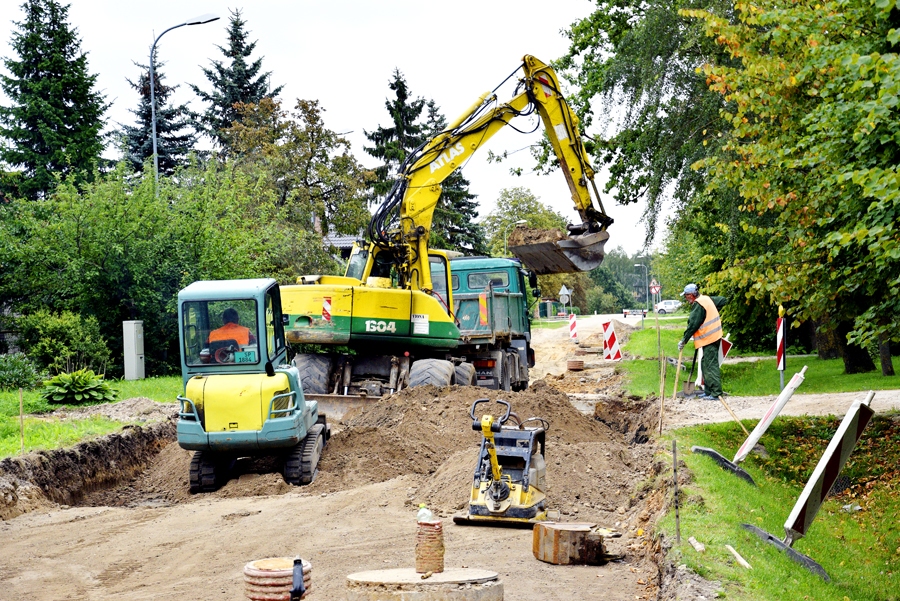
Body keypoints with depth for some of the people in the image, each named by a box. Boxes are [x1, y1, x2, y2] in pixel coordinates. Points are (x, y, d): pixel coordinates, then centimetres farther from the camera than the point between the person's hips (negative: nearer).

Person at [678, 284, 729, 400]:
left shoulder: (698, 305, -16)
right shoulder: (707, 299, 12)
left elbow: (693, 325, -18)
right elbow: (723, 300, 25)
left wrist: (684, 340, -10)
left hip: (709, 339, -10)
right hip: (714, 337, 10)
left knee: (711, 365, -9)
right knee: (705, 364, 16)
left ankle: (716, 393, -10)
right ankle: (708, 391, 20)